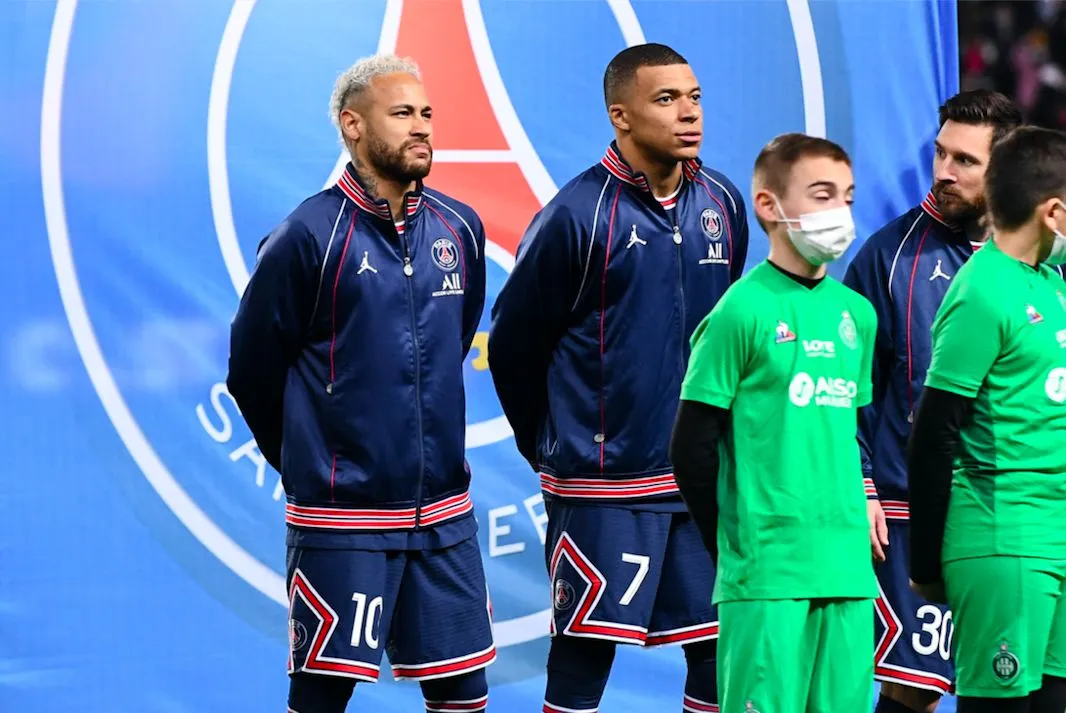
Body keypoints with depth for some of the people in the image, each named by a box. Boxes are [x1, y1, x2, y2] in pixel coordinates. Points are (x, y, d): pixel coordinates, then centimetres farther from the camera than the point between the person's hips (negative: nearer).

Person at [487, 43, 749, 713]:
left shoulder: (723, 203, 5)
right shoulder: (578, 213, -11)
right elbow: (514, 341, -2)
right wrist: (550, 446, 8)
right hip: (604, 486, -5)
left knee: (721, 649, 6)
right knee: (584, 657, -1)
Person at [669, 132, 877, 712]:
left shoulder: (857, 314, 12)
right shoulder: (744, 310, -7)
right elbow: (693, 444, -5)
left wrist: (853, 518, 14)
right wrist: (734, 549, -2)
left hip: (848, 569, 6)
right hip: (767, 573, -6)